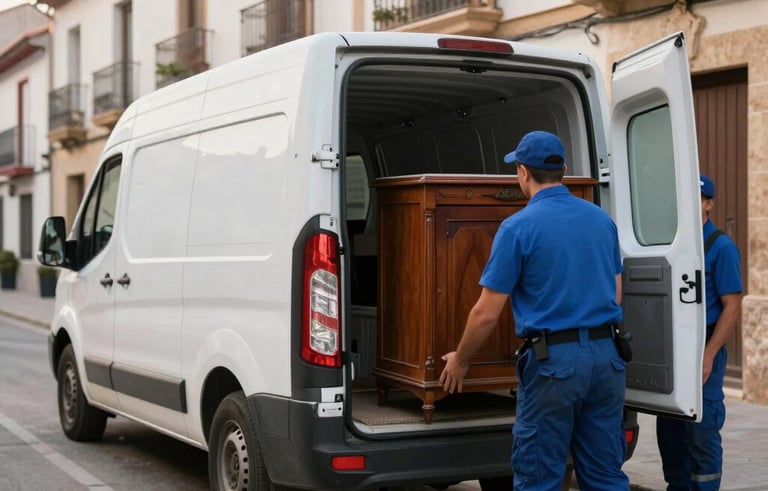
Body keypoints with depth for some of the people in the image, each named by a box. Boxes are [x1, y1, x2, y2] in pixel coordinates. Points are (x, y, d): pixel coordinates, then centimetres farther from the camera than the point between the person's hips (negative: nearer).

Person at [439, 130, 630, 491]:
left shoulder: (518, 227, -9)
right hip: (605, 354, 6)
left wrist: (459, 360, 8)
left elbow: (487, 313, -7)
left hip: (553, 361, -6)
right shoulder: (602, 219, 9)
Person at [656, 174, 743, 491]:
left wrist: (708, 355, -18)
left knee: (701, 432, -2)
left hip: (701, 349, -6)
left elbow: (732, 308, -11)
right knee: (669, 430, 12)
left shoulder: (721, 247, -7)